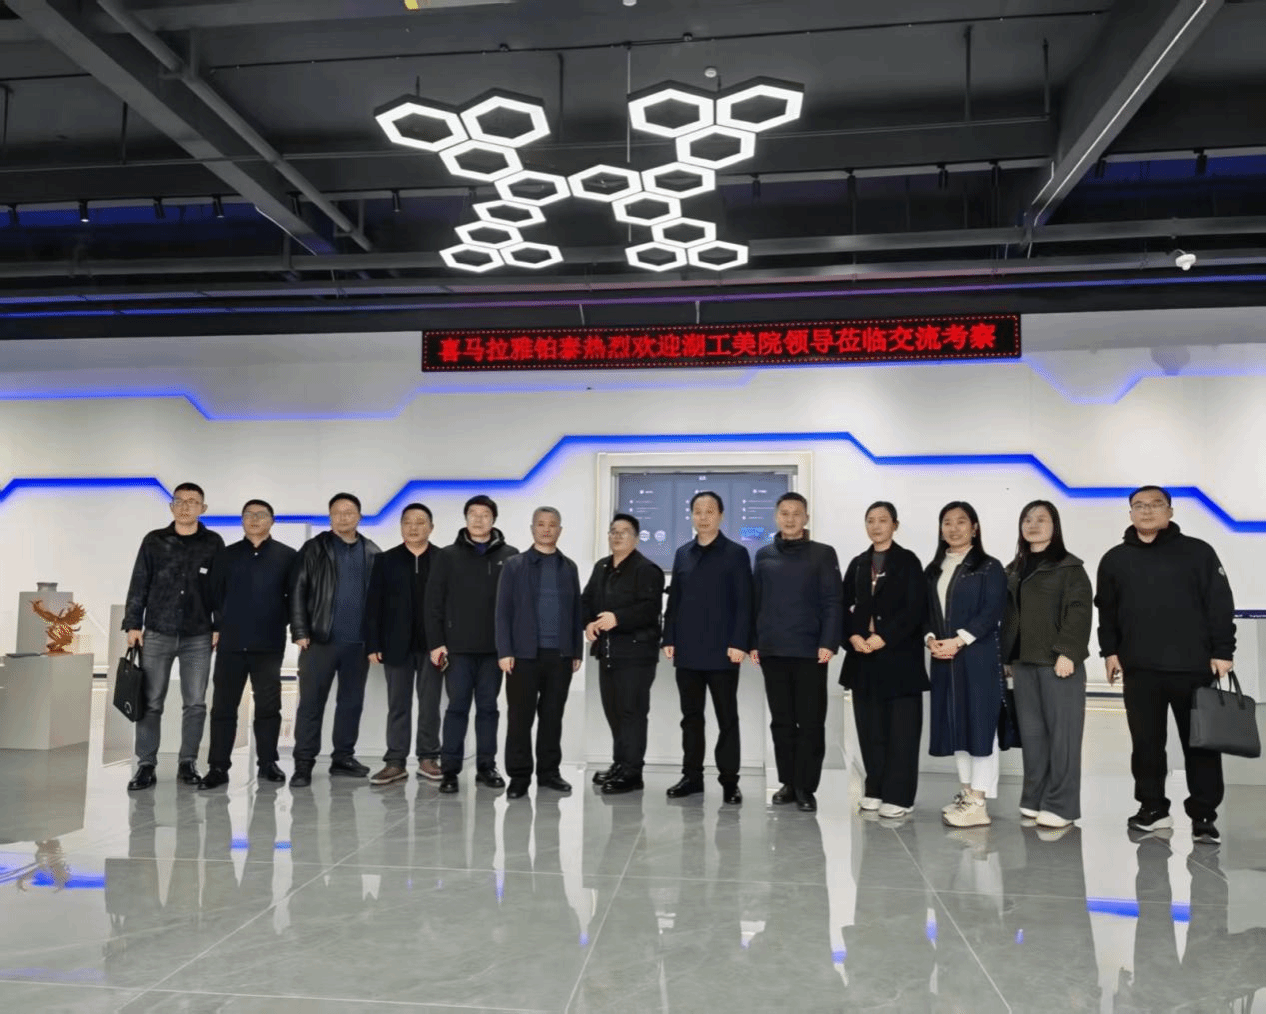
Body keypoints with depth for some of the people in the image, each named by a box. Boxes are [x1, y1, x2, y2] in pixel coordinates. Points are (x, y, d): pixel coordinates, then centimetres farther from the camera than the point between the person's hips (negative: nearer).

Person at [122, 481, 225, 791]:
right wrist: (133, 624, 0)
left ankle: (188, 764, 14)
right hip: (157, 634, 0)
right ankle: (146, 766, 10)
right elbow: (139, 586, 5)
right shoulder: (154, 541, 5)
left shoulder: (213, 543, 3)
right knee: (150, 703, 2)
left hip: (198, 637, 0)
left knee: (195, 704, 4)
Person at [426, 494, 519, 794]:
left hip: (495, 647, 1)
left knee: (488, 708, 9)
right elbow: (434, 602, 2)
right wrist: (436, 642, -5)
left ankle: (486, 767, 18)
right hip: (458, 647, -1)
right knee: (457, 708, 3)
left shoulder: (510, 556, 3)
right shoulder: (448, 556, 3)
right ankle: (450, 769, 10)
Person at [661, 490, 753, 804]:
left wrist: (738, 643, -13)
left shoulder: (736, 553, 0)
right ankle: (692, 775, 19)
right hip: (687, 651, 4)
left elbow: (743, 603, -5)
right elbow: (673, 601, 12)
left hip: (721, 652, -4)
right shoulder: (682, 554, 12)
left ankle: (729, 780, 10)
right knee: (691, 717, 10)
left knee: (727, 718, 3)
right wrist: (669, 639, 5)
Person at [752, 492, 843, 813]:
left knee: (810, 722, 1)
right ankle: (788, 782, 20)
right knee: (781, 721, 10)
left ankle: (805, 787, 9)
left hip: (810, 651, -3)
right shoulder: (763, 555, 10)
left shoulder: (823, 554, 2)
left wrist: (829, 643, -13)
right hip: (772, 651, 3)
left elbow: (833, 602, -3)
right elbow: (756, 601, 10)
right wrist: (752, 642, 4)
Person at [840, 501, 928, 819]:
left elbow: (916, 608, -8)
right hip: (863, 655, 5)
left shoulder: (908, 561, 0)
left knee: (900, 728, -2)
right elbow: (846, 606, 10)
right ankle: (876, 790, 16)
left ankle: (898, 795, 3)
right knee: (870, 726, 7)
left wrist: (884, 638, -16)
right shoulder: (857, 564, 14)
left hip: (899, 655, -4)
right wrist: (853, 637, -8)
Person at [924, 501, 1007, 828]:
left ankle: (979, 803, -3)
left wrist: (958, 641, -17)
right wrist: (931, 639, -5)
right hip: (943, 659, 6)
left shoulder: (989, 568, -1)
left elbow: (992, 612, -11)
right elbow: (926, 611, 14)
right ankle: (967, 792, 18)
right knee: (954, 724, 9)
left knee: (979, 723, -5)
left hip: (977, 658, -6)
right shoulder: (934, 570, 15)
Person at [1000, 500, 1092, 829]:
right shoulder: (1015, 570, 16)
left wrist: (1067, 653, -19)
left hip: (1057, 660, -6)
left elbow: (1078, 613, -11)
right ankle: (1034, 799, 17)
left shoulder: (1069, 566, -2)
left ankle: (1060, 805, 4)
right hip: (1023, 661, 6)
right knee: (1031, 731, 9)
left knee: (1061, 731, -2)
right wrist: (1007, 657, 13)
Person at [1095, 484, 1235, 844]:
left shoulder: (1198, 552, 1)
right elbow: (1106, 610, 14)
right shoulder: (1115, 559, 9)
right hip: (1139, 668, 3)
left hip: (1193, 666, -2)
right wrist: (1110, 650, 7)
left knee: (1200, 742, 2)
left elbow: (1220, 605, -1)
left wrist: (1222, 651, -6)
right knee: (1146, 742, 9)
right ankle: (1152, 807, 21)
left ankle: (1203, 815, 11)